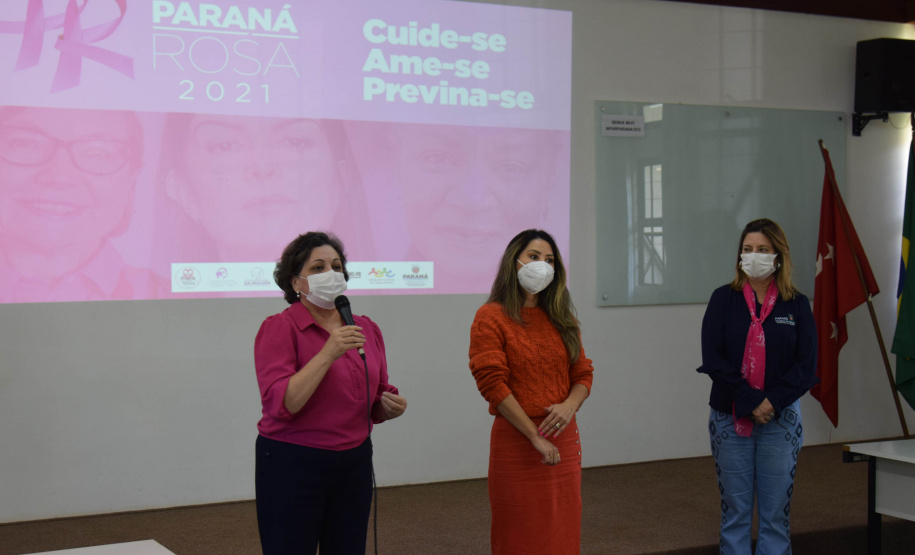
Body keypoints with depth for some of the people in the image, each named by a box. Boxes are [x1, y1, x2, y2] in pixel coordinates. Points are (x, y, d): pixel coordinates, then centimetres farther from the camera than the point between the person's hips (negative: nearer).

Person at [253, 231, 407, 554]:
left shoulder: (366, 329, 9)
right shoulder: (279, 328, -8)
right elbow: (281, 405, -20)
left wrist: (390, 406, -2)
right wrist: (327, 354, -24)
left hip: (354, 465, 5)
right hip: (292, 465, -5)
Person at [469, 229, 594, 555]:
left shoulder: (561, 319, 14)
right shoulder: (491, 317, -5)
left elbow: (583, 373, 12)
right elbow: (493, 383, -12)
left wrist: (570, 405, -11)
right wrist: (535, 436, -15)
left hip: (564, 441, 5)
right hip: (516, 442, -5)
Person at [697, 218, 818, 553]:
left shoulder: (797, 305, 3)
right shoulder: (724, 299, 1)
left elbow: (806, 366, -2)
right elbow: (713, 359, -7)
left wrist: (771, 402, -15)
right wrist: (750, 401, -14)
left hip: (781, 419, 0)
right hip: (730, 418, 0)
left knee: (776, 511, 4)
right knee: (735, 510, 5)